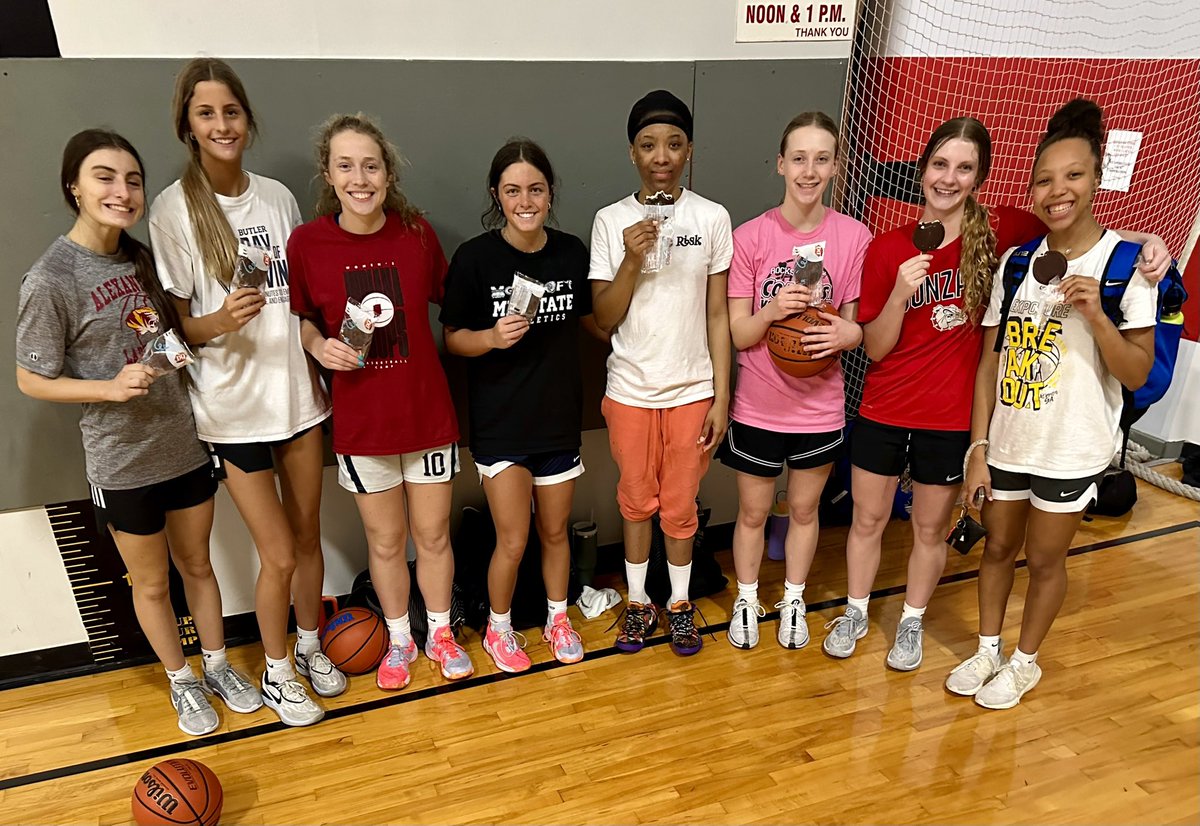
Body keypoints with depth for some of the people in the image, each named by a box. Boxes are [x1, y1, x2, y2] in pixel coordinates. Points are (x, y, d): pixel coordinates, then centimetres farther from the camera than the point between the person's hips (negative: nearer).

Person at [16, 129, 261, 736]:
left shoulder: (142, 257, 0)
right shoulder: (50, 280, -16)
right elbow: (32, 380, -9)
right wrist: (111, 387, -23)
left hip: (185, 441, 5)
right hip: (123, 462, -4)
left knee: (197, 565, 20)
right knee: (151, 583, 15)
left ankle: (219, 667, 40)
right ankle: (182, 683, 37)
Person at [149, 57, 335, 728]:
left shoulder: (278, 196, 4)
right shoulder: (175, 207, -7)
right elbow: (178, 322, -5)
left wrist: (318, 355, 5)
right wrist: (221, 321, -24)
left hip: (297, 392, 4)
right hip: (233, 405, -4)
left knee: (307, 535, 15)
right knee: (278, 555, 3)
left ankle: (310, 646, 38)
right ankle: (277, 672, 28)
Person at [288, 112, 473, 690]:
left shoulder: (416, 231, -6)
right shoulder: (307, 242, -8)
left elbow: (449, 302, 7)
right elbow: (301, 318, 5)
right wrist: (319, 345, -13)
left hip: (428, 410, 1)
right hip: (360, 419, 0)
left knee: (433, 534, 14)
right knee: (385, 540, 15)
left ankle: (440, 633, 38)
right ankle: (399, 639, 39)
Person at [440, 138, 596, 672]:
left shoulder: (572, 253, -2)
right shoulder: (475, 257, -11)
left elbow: (593, 318, 14)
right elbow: (453, 338, -6)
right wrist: (492, 337, -25)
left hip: (560, 416, 3)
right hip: (500, 422, -3)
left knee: (555, 532, 17)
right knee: (512, 542, 3)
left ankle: (557, 619, 41)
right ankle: (499, 629, 31)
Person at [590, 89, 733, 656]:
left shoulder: (712, 219, -3)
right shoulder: (612, 221, -3)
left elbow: (717, 314, -1)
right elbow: (604, 319, -5)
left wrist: (721, 397, -3)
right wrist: (631, 259, -20)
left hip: (692, 391, 0)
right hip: (630, 391, 1)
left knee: (680, 506, 11)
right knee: (636, 502, 14)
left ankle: (680, 604, 33)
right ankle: (637, 601, 34)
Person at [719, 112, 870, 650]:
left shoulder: (854, 237, -6)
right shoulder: (750, 237, -10)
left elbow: (855, 324, 2)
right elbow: (738, 335, -9)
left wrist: (846, 333, -22)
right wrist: (774, 309, -29)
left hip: (819, 405, 2)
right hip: (757, 405, -1)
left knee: (804, 510, 19)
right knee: (753, 512, 15)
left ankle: (793, 601, 42)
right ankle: (747, 601, 39)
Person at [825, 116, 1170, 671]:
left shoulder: (999, 232, -7)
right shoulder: (888, 249, -6)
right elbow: (874, 348, -7)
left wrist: (1145, 239, -14)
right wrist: (901, 293, -23)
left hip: (952, 417, 0)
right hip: (884, 412, 1)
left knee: (930, 528, 16)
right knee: (867, 521, 14)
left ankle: (912, 623, 39)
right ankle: (855, 613, 38)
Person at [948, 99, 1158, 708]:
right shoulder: (1016, 261, 0)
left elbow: (1138, 374, -11)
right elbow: (990, 360, 1)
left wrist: (1095, 315, -27)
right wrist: (978, 446, -2)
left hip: (1072, 449, -3)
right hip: (1006, 442, 3)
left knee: (1044, 560, 12)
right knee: (998, 548, 16)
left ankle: (1025, 661, 35)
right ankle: (987, 650, 37)